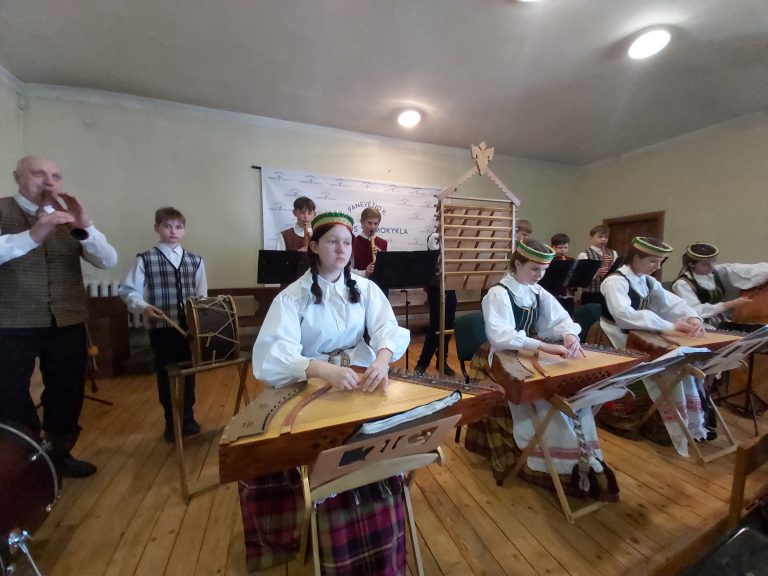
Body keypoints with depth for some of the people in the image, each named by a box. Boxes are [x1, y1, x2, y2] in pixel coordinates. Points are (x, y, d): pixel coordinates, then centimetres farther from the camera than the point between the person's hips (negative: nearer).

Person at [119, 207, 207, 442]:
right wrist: (144, 307, -18)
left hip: (189, 325, 2)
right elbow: (128, 290, -2)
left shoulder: (195, 260, 6)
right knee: (165, 373, 10)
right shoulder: (145, 259, -2)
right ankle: (171, 421, 30)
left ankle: (188, 417, 31)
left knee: (189, 371, 12)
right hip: (161, 327, -2)